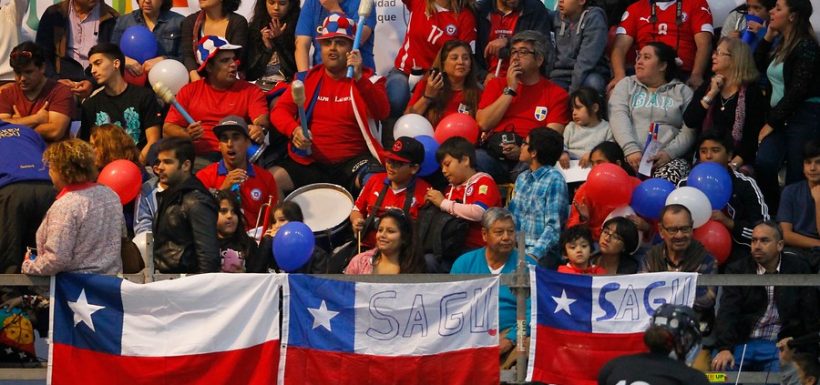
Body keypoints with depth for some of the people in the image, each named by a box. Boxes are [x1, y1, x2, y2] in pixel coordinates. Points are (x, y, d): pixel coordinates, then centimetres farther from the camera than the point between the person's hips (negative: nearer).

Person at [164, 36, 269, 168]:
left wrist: (260, 129, -29)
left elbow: (261, 121, -4)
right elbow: (167, 130, 11)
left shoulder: (251, 91, 13)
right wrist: (188, 135, -12)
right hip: (198, 157, 1)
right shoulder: (189, 91, 16)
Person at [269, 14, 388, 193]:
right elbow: (280, 110, 4)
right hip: (309, 163, 2)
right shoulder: (308, 78, 12)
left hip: (353, 161, -2)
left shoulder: (368, 79, 4)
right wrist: (294, 130, -20)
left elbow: (382, 112, -15)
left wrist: (359, 78, -30)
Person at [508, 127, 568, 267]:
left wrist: (534, 254, -22)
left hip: (544, 253, -7)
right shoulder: (522, 179, 17)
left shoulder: (554, 180, -7)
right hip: (519, 249, 7)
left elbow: (554, 227, -12)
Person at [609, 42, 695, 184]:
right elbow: (618, 117, 4)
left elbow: (689, 130, 4)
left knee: (670, 176, -36)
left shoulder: (682, 91, 17)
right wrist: (631, 149, -14)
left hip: (668, 159, -1)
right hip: (631, 156, 1)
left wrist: (669, 153, -14)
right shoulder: (626, 85, 22)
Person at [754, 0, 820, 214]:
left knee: (796, 180, -5)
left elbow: (797, 91, -15)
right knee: (763, 164, -16)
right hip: (780, 117, 7)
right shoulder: (782, 44, 15)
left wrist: (771, 123, -11)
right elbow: (758, 67, 30)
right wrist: (767, 38, 15)